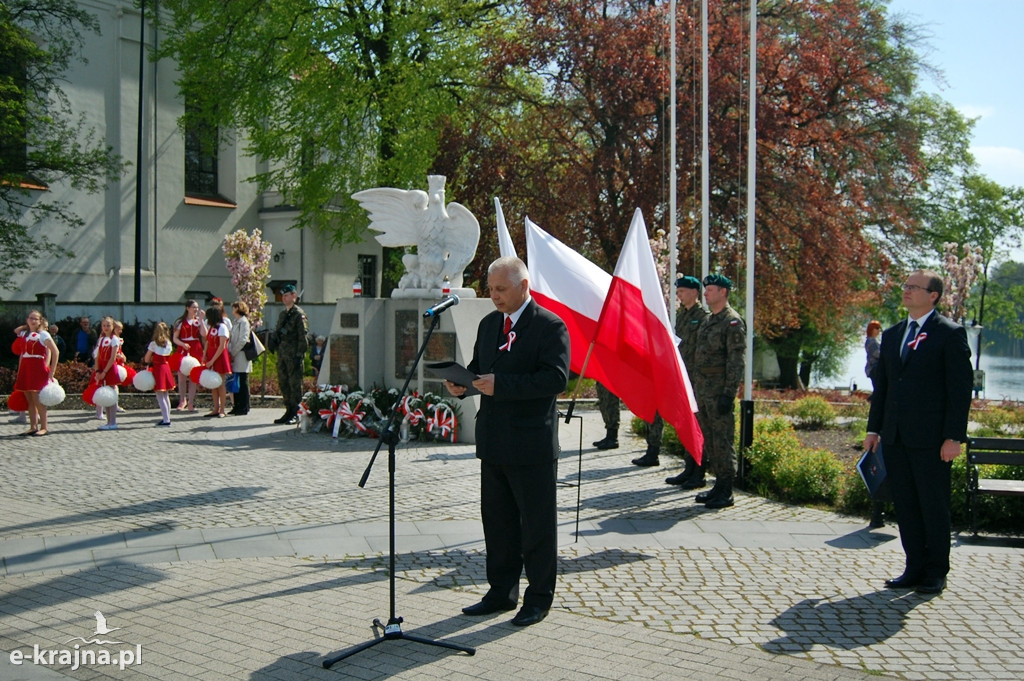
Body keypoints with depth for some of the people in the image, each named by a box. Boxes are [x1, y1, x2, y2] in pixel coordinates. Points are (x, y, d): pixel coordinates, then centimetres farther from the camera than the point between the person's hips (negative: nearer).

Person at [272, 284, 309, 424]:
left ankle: (296, 414, -1)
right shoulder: (282, 314, 17)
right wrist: (274, 338, 5)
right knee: (284, 383, 11)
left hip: (293, 355, -8)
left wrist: (299, 354, -17)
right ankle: (289, 411, 18)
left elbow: (303, 336, -12)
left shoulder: (299, 314, -7)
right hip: (282, 354, 8)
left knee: (295, 384, -5)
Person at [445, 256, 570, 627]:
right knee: (496, 520, 15)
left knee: (537, 524, 5)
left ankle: (539, 597, 19)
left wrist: (501, 385, -26)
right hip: (494, 442, 8)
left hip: (531, 445, -7)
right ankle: (502, 592, 29)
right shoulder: (488, 324, 13)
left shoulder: (550, 326, -11)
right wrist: (462, 382, -1)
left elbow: (556, 378, -21)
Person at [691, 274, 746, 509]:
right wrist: (695, 388, 18)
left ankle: (726, 492, 1)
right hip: (702, 390, 9)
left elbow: (736, 361, -15)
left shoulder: (733, 322, -10)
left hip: (719, 391, -9)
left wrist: (728, 393, -20)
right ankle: (719, 484, 21)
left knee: (722, 439, -5)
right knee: (709, 439, 12)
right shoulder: (707, 321, 17)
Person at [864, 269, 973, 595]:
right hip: (895, 437, 6)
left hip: (931, 438, -6)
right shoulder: (891, 335, 14)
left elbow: (960, 388, -8)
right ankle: (915, 567, 20)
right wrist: (873, 428, 12)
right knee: (905, 505, 10)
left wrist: (954, 436, -13)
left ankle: (936, 572, 17)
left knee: (934, 506, 4)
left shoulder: (950, 334, -4)